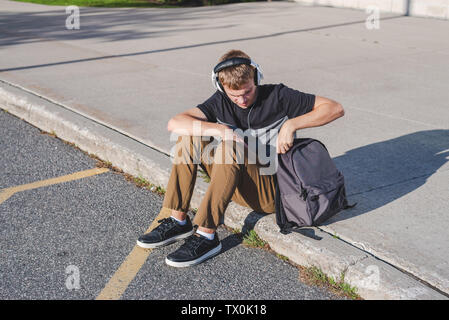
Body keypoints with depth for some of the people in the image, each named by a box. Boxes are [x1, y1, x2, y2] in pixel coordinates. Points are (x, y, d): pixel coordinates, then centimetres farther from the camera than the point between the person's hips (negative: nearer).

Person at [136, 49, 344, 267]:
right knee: (190, 135, -11)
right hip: (238, 187, 5)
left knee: (229, 149, -31)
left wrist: (292, 124, -21)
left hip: (272, 192, -5)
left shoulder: (277, 96, -7)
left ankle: (206, 236, -30)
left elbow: (336, 109, -9)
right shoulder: (221, 102, 2)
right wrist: (220, 129, -25)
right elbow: (174, 124, -12)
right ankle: (178, 221, -12)